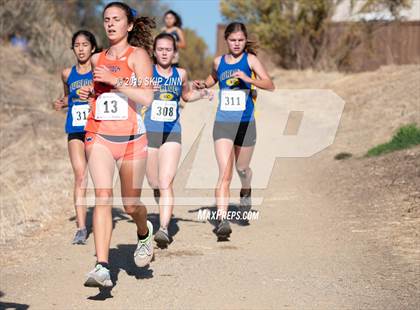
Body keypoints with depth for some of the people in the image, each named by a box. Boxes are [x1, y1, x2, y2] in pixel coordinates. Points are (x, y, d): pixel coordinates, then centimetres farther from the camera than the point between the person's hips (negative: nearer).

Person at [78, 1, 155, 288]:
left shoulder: (138, 55, -3)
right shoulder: (97, 59, 12)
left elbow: (147, 97, -16)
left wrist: (114, 80, -18)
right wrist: (90, 92, 12)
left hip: (132, 138, -2)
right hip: (99, 135, 3)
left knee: (131, 205, 9)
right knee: (103, 196, -16)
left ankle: (145, 233, 45)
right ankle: (102, 268, -21)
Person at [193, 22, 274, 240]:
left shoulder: (250, 59, -3)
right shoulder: (219, 61, 7)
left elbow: (270, 85, -13)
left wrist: (248, 79, -28)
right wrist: (202, 85, 7)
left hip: (246, 123, -1)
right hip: (223, 124, 1)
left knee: (242, 168, 19)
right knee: (224, 173, -13)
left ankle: (245, 192, 54)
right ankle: (222, 220, -19)